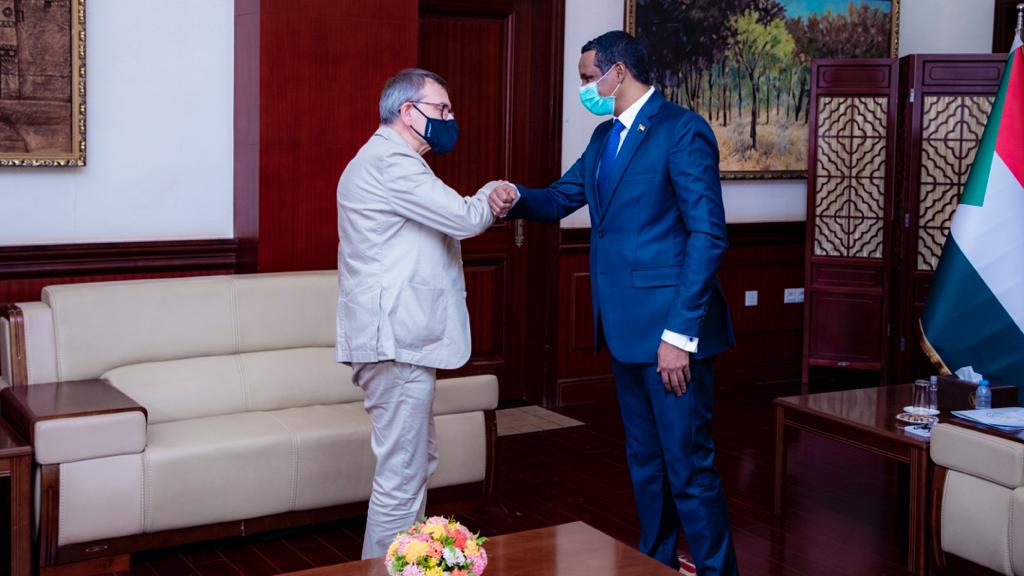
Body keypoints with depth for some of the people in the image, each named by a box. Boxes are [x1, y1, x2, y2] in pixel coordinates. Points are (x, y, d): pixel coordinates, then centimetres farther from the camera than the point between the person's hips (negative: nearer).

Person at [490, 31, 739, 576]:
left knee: (688, 465, -2)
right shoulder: (605, 137, 14)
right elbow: (561, 197, 17)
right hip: (625, 327, 8)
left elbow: (708, 234, -17)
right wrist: (516, 198, -8)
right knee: (644, 459, 18)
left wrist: (681, 333, -21)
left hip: (670, 327, -8)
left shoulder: (683, 130, -12)